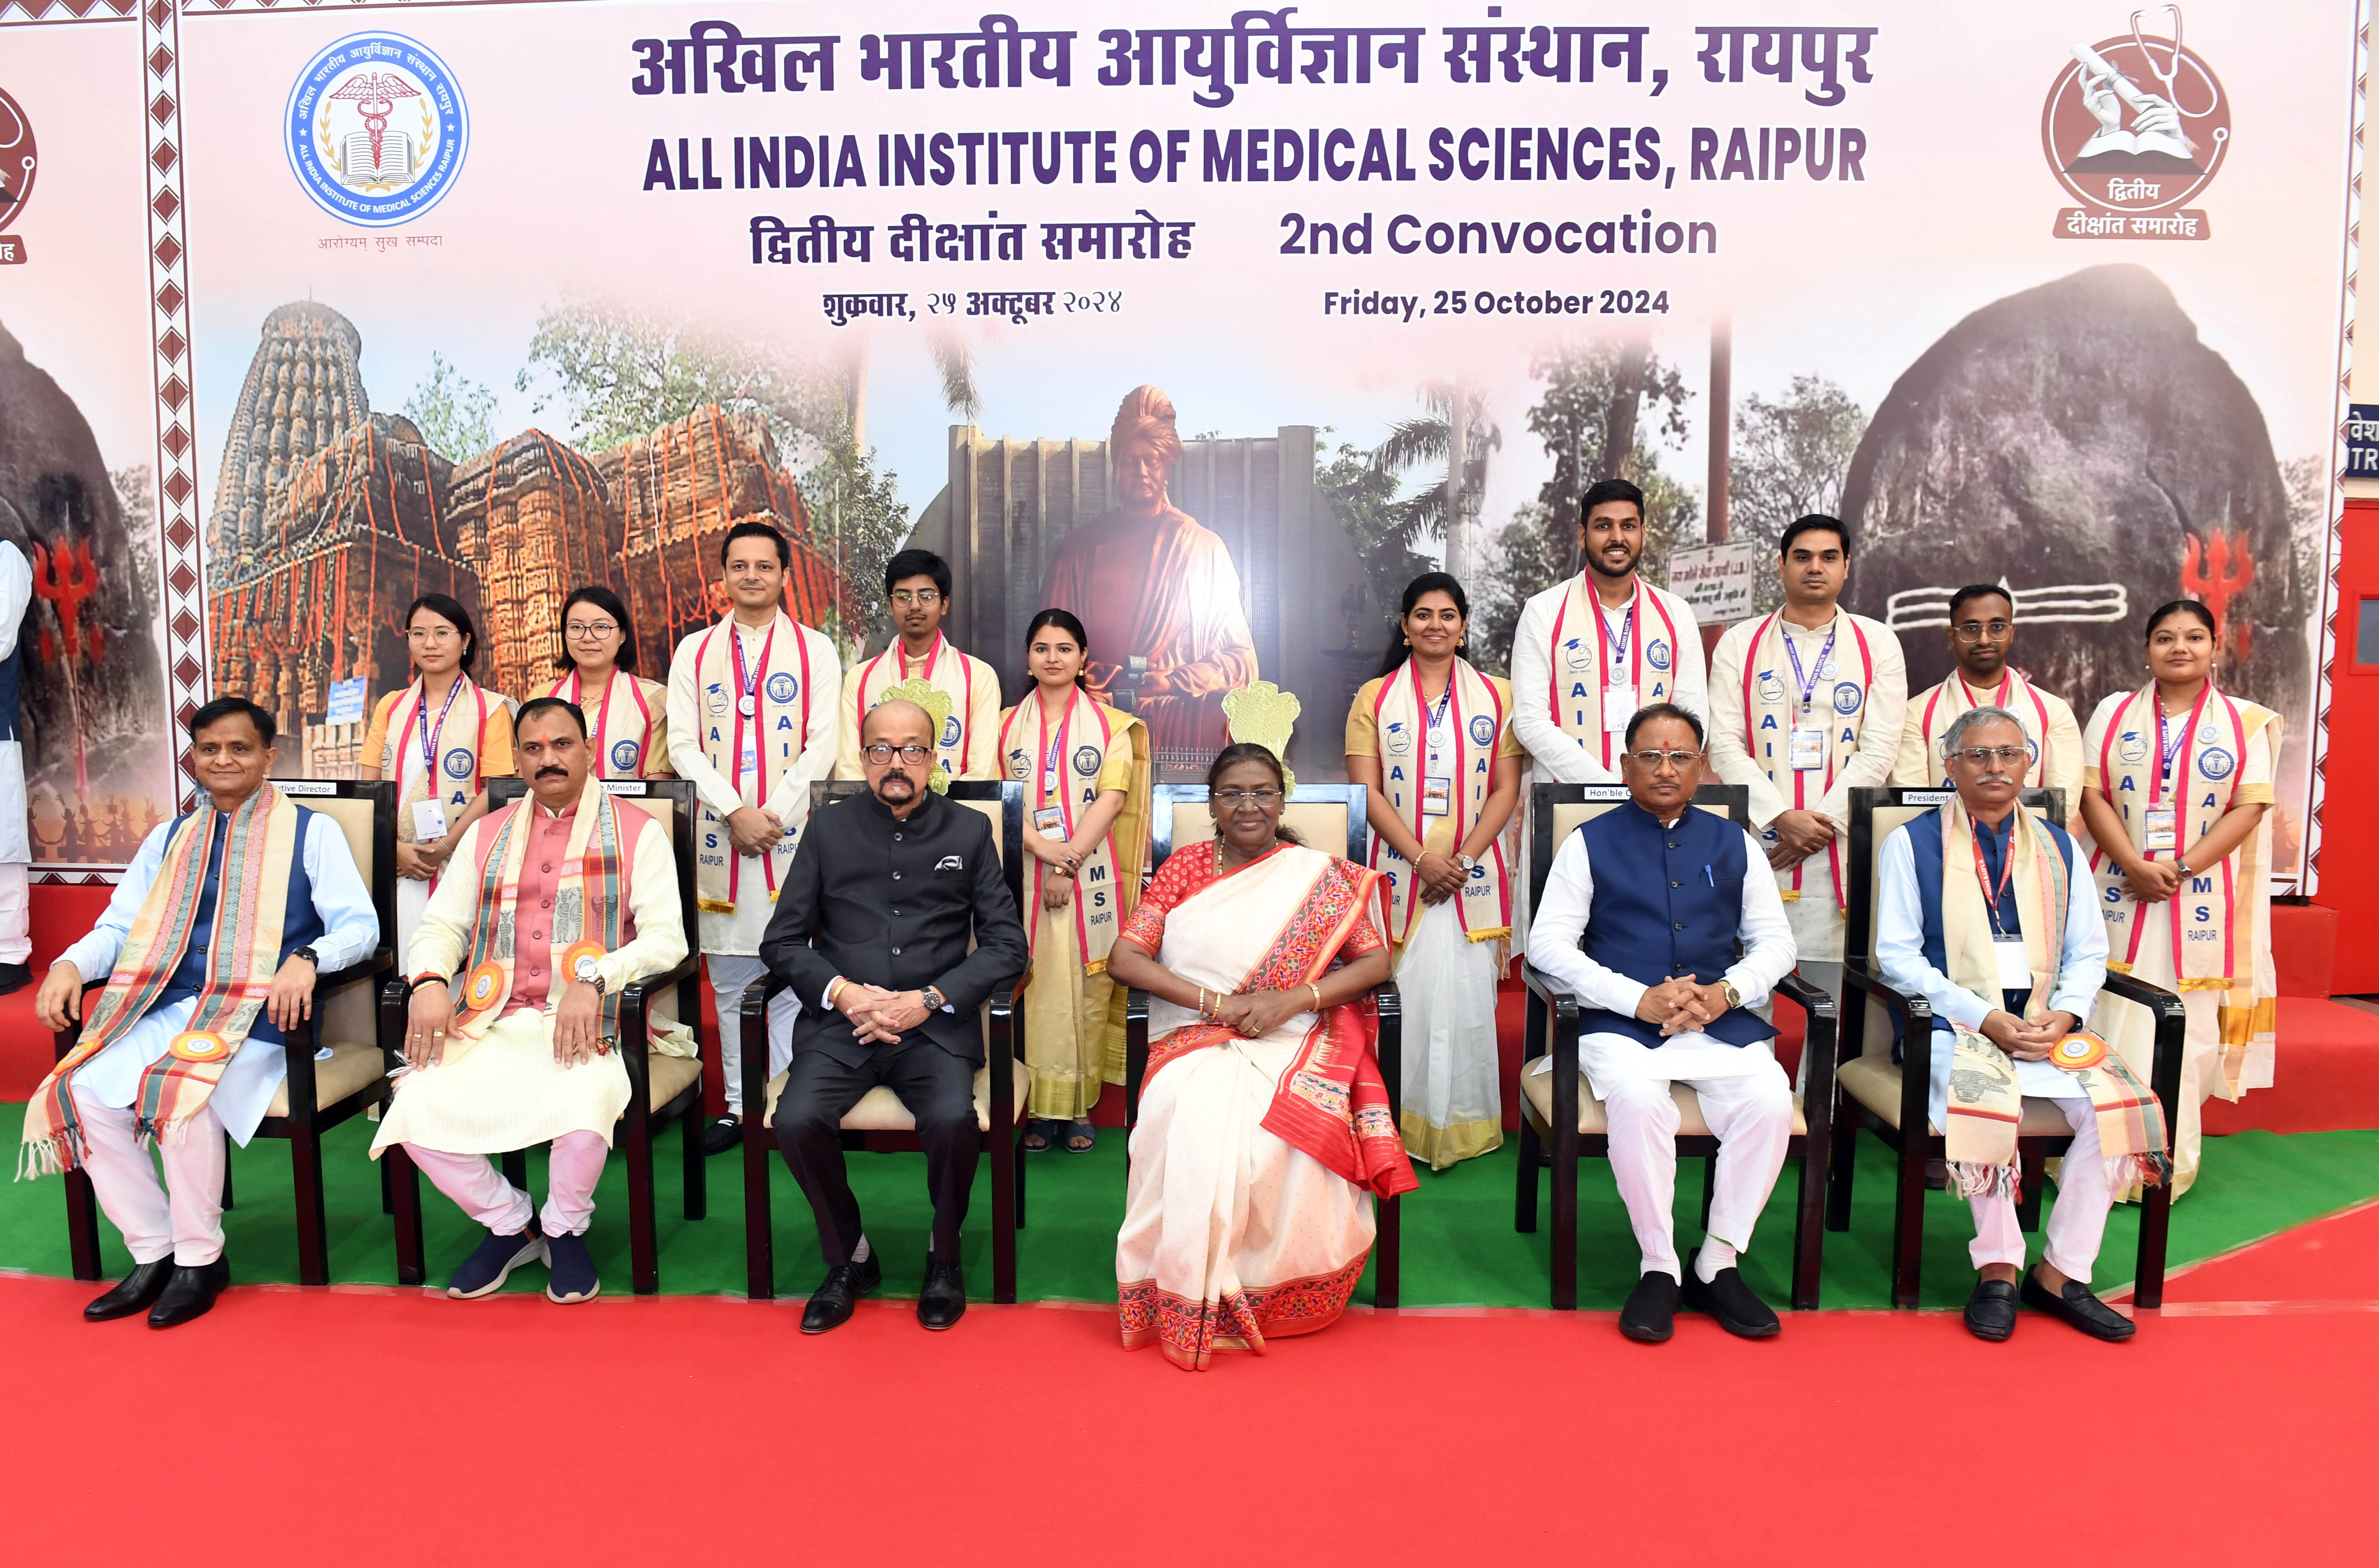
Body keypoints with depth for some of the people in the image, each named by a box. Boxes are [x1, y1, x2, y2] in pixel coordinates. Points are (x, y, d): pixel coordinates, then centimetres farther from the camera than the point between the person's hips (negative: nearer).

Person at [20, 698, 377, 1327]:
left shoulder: (312, 832, 7)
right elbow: (119, 925, 20)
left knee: (182, 1092, -31)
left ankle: (200, 1258, -11)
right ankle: (153, 1253, -6)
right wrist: (70, 963, -2)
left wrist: (307, 958, -23)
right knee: (83, 1092, -20)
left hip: (260, 1017, -5)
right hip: (167, 1014, 5)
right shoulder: (168, 840, 23)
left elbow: (361, 927, -2)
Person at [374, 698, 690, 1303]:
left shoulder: (637, 832, 5)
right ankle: (509, 1223, 8)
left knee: (583, 1109, -34)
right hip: (491, 1024, 4)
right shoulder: (487, 834, 20)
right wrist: (431, 981, -5)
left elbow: (666, 937, -4)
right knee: (416, 1109, -21)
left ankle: (565, 1229, 1)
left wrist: (593, 980, -20)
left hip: (587, 1026, -4)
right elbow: (442, 925, 18)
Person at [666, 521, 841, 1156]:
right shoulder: (695, 652, 11)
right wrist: (736, 812, -9)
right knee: (729, 984, 7)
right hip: (720, 834, 2)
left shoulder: (815, 649, 6)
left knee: (792, 978, -1)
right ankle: (739, 1107, 18)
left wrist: (773, 815, -11)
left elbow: (822, 745, -1)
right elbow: (683, 746, 4)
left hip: (792, 834, -2)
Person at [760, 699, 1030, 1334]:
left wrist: (928, 999, -9)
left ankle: (945, 1256, 1)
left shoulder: (970, 831, 10)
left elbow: (1008, 945, 5)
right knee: (797, 1121, -25)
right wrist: (843, 992, -8)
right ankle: (850, 1258, 2)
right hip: (841, 1022, 2)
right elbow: (782, 940, 10)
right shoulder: (830, 829, 12)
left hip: (934, 1025, -1)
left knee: (952, 1119, -29)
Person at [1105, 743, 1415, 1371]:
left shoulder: (1321, 876, 9)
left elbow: (1376, 962, 3)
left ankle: (1272, 1292, -11)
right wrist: (1216, 1003, -10)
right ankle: (1193, 1305, -19)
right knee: (1198, 1125, -32)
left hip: (1292, 1045, 0)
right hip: (1194, 1044, 1)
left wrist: (1291, 1001, -12)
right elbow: (1124, 959, 3)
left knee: (1282, 1136, -32)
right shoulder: (1185, 868, 11)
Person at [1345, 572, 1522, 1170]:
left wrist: (1463, 858, -8)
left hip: (1473, 874, 1)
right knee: (1406, 997, -3)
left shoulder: (1494, 696, 10)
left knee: (1466, 995, -1)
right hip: (1398, 871, 0)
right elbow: (1367, 791, -1)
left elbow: (1506, 789, 5)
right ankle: (1408, 1122, 8)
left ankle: (1465, 1125, 10)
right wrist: (1423, 859, -12)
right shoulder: (1375, 698, 7)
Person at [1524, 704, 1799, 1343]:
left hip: (1723, 1023, 3)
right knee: (1637, 1099, -34)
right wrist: (1639, 1000, -13)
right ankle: (1658, 1269, -16)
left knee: (1770, 1100, -26)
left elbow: (1774, 941, 17)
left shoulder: (1733, 844, 19)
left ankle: (1716, 1264, -9)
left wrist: (1727, 993, -5)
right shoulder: (1591, 843, 9)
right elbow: (1549, 943, -1)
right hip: (1622, 1025, -3)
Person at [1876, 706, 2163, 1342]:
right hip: (1954, 1026, -4)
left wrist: (2066, 1013, -7)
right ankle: (1998, 1268, -15)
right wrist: (1985, 1018, -14)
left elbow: (2088, 952, 15)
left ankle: (2060, 1273, -8)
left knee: (2117, 1103, -22)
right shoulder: (1912, 844, 5)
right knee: (1985, 1099, -34)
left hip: (2046, 1026, 4)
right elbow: (1896, 955, -3)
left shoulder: (2059, 849, 17)